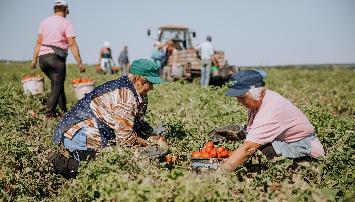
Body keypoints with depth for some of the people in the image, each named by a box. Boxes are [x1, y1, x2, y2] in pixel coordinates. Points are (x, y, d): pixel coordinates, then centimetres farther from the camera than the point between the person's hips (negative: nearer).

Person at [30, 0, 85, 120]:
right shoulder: (66, 23, -2)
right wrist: (80, 63, -9)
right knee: (56, 87, 0)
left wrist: (34, 60, 13)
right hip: (56, 58, -6)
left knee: (58, 84, 17)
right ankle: (48, 114, -5)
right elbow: (72, 44, -9)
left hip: (42, 57, 6)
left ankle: (64, 111, 19)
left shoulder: (45, 22, 13)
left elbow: (39, 42, 10)